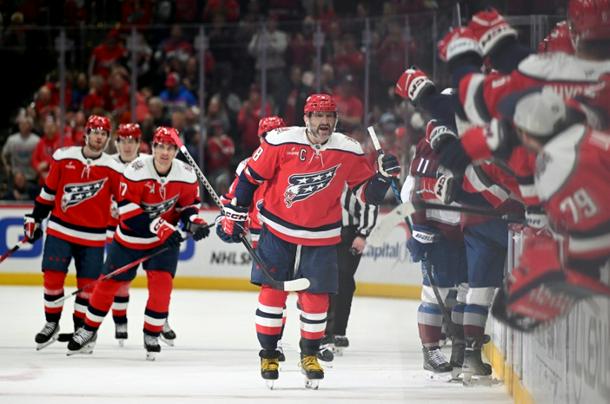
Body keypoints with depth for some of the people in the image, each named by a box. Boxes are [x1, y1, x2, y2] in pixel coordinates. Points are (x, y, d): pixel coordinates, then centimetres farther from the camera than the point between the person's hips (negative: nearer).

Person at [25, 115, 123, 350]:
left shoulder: (112, 169, -3)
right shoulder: (63, 158, -2)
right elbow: (48, 191, 8)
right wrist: (35, 219, 10)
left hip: (92, 238, 0)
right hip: (60, 230, 0)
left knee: (87, 285, 2)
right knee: (52, 278, -3)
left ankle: (81, 328, 17)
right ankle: (51, 324, 14)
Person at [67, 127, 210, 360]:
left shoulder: (186, 175, -10)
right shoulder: (137, 171, -22)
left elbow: (189, 203, 6)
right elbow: (127, 209, -23)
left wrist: (194, 223, -15)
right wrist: (159, 227, -29)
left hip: (166, 240, 2)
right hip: (131, 237, -2)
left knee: (161, 283, -15)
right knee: (109, 283, 6)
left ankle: (152, 335, 3)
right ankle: (88, 332, 24)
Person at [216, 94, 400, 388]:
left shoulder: (349, 151, -7)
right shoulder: (281, 142, -14)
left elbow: (367, 193, 2)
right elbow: (251, 176, -4)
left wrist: (383, 177, -17)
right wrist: (234, 214, -2)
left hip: (321, 238, 1)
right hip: (278, 231, -1)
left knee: (316, 297, 2)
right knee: (272, 291, -2)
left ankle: (310, 355, 21)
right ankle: (268, 354, 12)